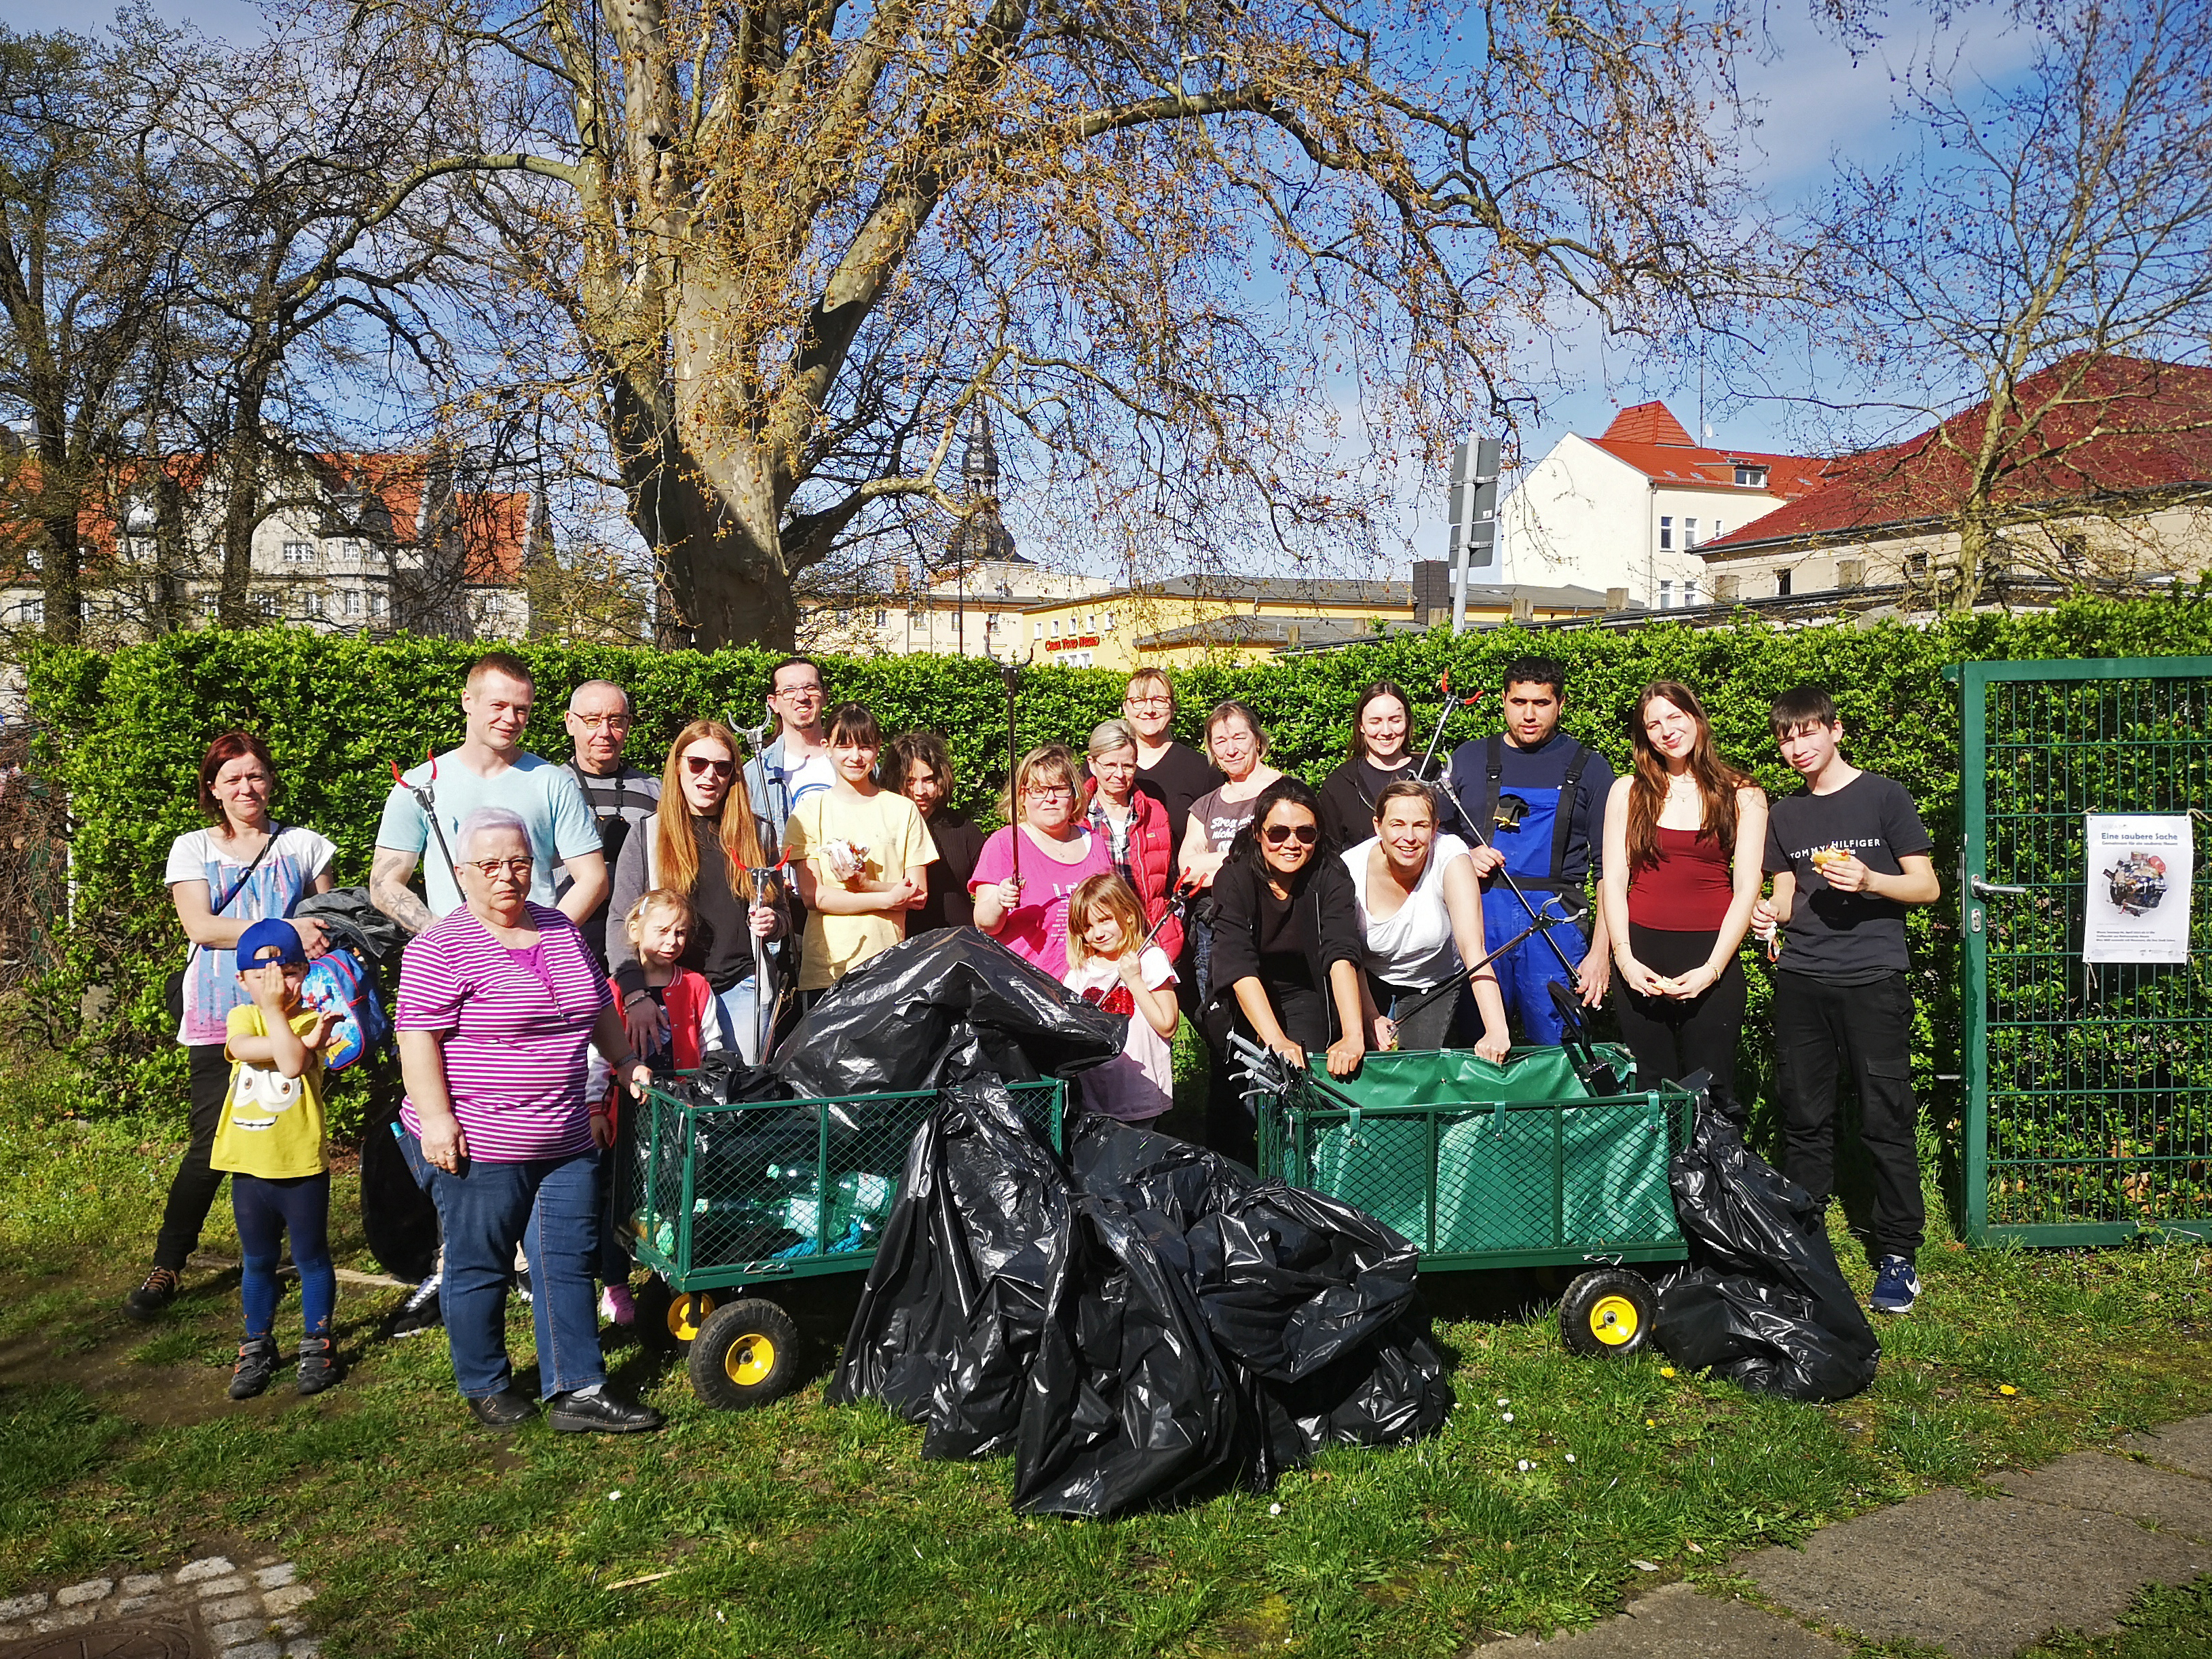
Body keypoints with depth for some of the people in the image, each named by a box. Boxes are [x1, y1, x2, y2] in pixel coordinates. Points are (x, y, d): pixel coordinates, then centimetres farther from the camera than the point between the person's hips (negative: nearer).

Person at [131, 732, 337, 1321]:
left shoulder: (304, 846, 10)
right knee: (213, 1143, -4)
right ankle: (166, 1267, 8)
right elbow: (200, 926, -6)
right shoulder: (192, 848, 8)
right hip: (219, 1022, -1)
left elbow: (330, 925, 14)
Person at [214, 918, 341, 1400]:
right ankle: (257, 1346, 30)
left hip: (302, 1166, -3)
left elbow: (293, 1063, -26)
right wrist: (304, 1041, -26)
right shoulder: (242, 1016, 3)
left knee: (311, 1257, 9)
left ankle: (317, 1343, 23)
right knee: (257, 1261, 16)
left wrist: (275, 1009, -23)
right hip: (249, 1166, 3)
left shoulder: (312, 1019, -7)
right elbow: (244, 1048, -20)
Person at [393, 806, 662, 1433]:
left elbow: (598, 1008, 22)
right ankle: (485, 1386, 25)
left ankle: (577, 1392, 12)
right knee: (480, 1268, 8)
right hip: (479, 1145, -6)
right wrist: (436, 1120, -19)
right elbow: (417, 1037, -15)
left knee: (568, 1263, 7)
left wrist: (626, 1062, 16)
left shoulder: (561, 931, 10)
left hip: (567, 1141, 6)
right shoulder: (441, 948, -11)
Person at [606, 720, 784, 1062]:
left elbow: (779, 912, 18)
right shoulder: (647, 835, 4)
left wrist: (772, 923, -7)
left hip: (741, 987, 1)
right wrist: (635, 994, -13)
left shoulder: (755, 833, 10)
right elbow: (621, 923, -1)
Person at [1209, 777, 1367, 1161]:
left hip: (1305, 993, 0)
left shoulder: (1330, 877, -19)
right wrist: (1276, 1040, -43)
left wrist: (1353, 1035, -45)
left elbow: (1341, 956, -31)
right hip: (1247, 997, 0)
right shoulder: (1234, 880, -21)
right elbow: (1239, 967, -31)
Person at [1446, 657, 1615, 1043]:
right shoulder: (1468, 759, 14)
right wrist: (1465, 859, -4)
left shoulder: (1588, 768, 9)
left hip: (1557, 927, -1)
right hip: (1478, 921, 1)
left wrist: (1601, 953, -5)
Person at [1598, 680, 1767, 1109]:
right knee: (1649, 1088, 2)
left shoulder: (1743, 797, 7)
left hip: (1712, 957, -1)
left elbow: (1746, 890, 1)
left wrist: (1713, 969, -9)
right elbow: (1613, 880, 6)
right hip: (1641, 956, 1)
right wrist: (1624, 957, -7)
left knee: (1710, 1090, -2)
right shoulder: (1628, 791, 10)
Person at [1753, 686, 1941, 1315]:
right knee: (1804, 1117, 6)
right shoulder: (1784, 815, 16)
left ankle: (1897, 1254, 5)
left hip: (1873, 979, -4)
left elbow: (1927, 886, 1)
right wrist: (1770, 912, -4)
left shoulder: (1883, 796, 3)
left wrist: (1869, 880, -16)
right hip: (1800, 982, 4)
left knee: (1886, 1118, -3)